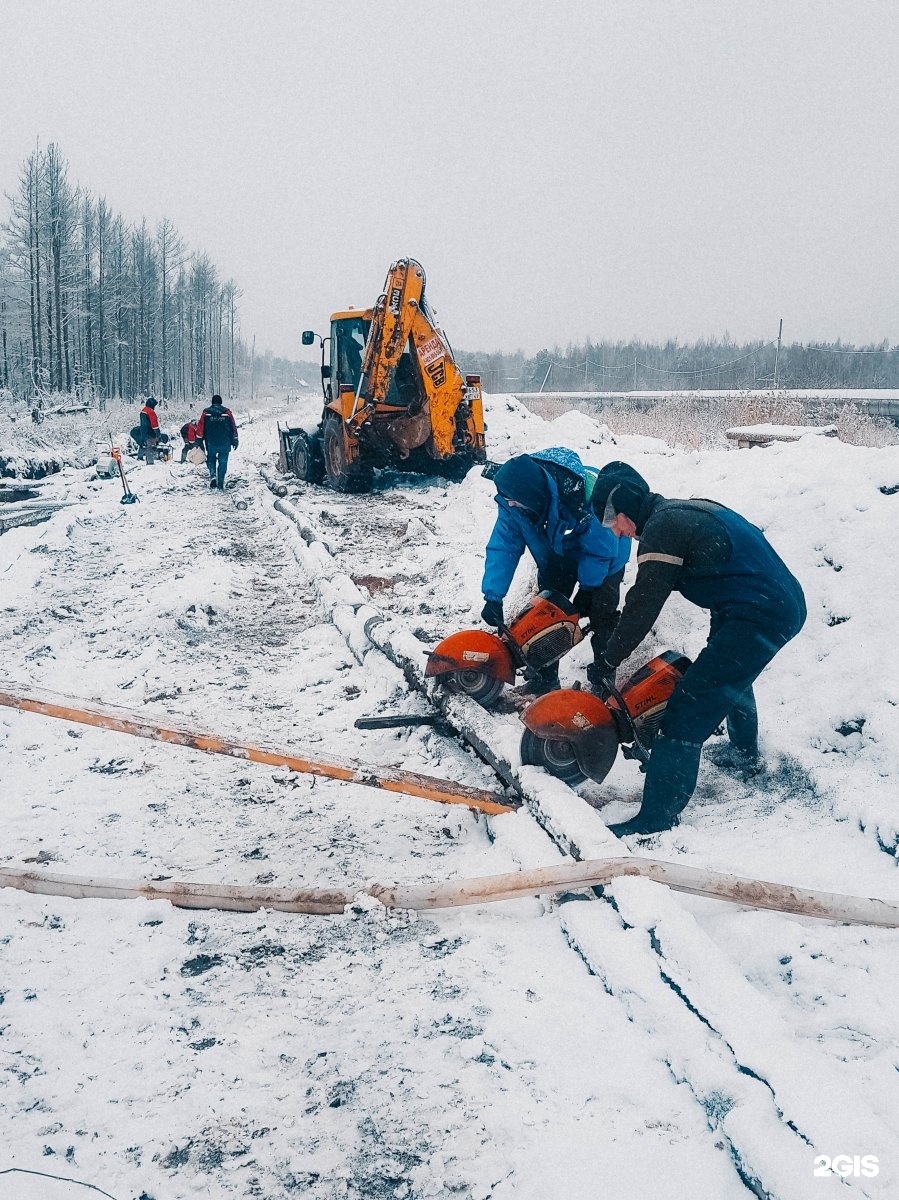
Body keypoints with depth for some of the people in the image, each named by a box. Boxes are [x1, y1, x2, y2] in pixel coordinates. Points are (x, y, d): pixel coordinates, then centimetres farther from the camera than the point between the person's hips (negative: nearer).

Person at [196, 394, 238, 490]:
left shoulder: (206, 412, 1)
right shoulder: (227, 412, 1)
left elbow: (200, 428, 1)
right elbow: (233, 427, 3)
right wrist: (235, 441, 9)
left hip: (211, 443, 0)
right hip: (225, 443, 0)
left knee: (211, 459, 19)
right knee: (223, 462, 8)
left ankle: (213, 475, -5)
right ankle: (221, 484, 6)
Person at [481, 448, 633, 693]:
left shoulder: (581, 493, -44)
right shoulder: (512, 501, -30)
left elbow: (602, 548, -30)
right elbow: (503, 545, -22)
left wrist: (586, 589, -20)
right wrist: (493, 596, -30)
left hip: (604, 554, -4)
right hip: (556, 556, 5)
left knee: (602, 616, -8)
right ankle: (544, 678, 14)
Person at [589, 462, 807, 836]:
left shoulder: (662, 527, -11)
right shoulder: (690, 510, 18)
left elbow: (642, 607, -12)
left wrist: (609, 662, -3)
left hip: (756, 618, -10)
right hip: (787, 605, 10)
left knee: (687, 714, -10)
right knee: (731, 678, 36)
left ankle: (655, 820, -9)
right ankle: (745, 754, 58)